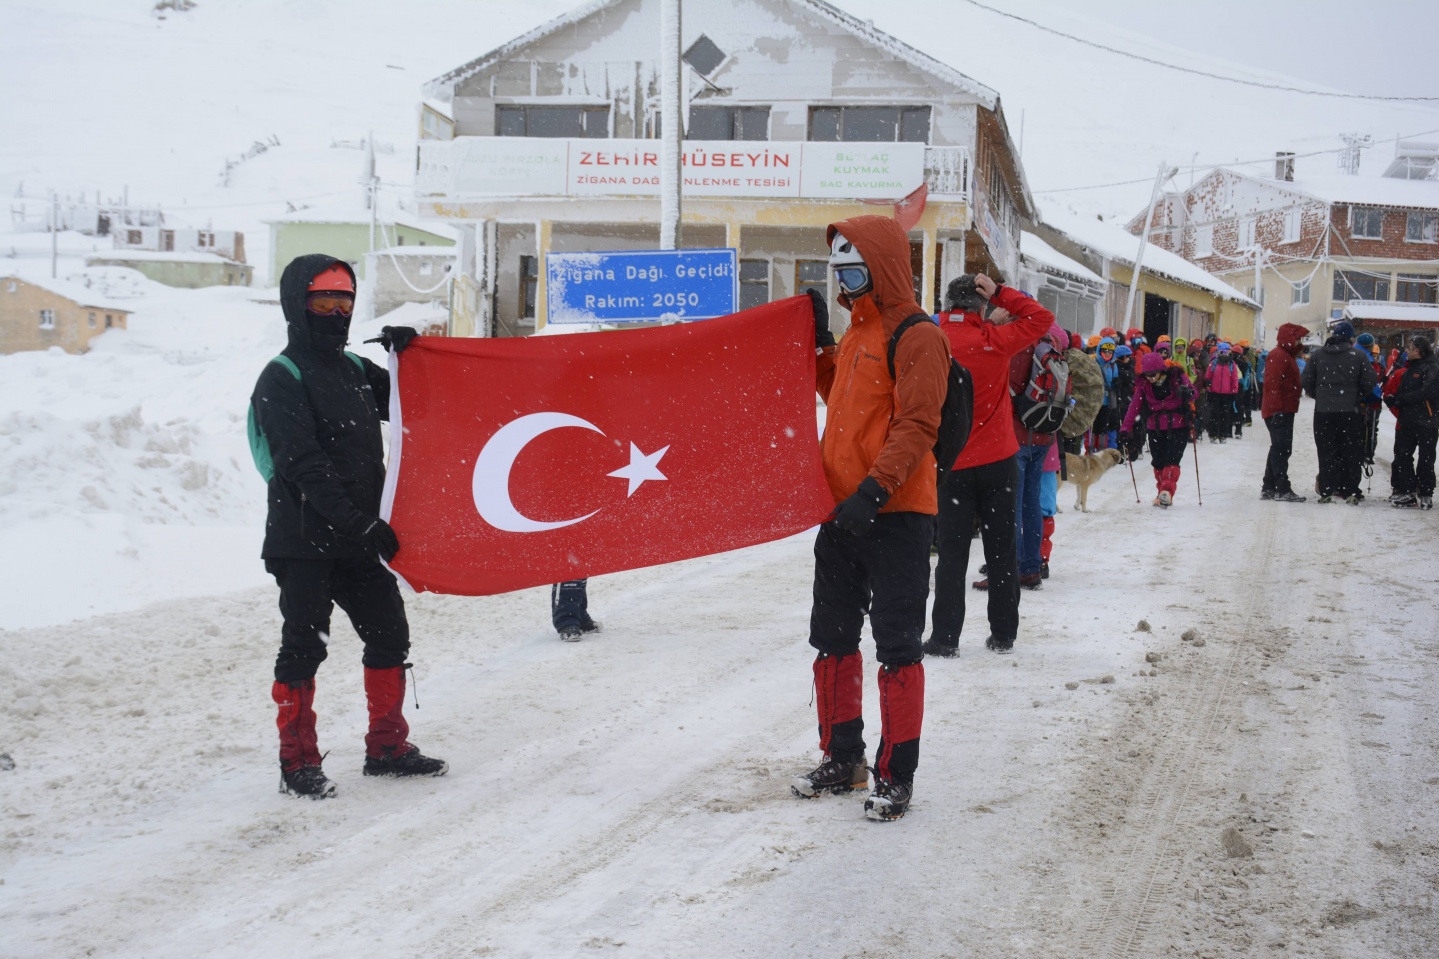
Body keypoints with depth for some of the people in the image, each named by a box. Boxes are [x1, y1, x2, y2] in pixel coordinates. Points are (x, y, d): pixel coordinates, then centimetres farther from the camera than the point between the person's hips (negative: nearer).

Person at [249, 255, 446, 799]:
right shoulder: (282, 380, -8)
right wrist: (362, 524, -21)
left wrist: (408, 357, 4)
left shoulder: (355, 370, 15)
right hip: (303, 542, -7)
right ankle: (298, 764, 7)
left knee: (389, 636, 10)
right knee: (304, 647, -2)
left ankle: (387, 747, 23)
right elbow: (304, 467, -17)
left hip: (356, 540, 7)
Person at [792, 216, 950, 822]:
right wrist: (820, 343, 19)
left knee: (896, 645, -2)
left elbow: (917, 426, -19)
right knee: (832, 636, 14)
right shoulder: (857, 332, 16)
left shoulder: (916, 336, -11)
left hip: (894, 514, -9)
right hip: (843, 510, 9)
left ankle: (896, 775, 6)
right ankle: (841, 759, 26)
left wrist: (874, 490, -27)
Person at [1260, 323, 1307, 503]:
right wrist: (1277, 408, -27)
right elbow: (1272, 384, -23)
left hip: (1284, 411, 11)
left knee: (1279, 449, 14)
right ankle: (1283, 489, -10)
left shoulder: (1287, 355, 20)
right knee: (1281, 449, -10)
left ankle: (1268, 488, 18)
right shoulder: (1279, 356, -14)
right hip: (1280, 412, -11)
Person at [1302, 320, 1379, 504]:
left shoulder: (1318, 356, 1)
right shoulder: (1357, 356, -3)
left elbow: (1305, 380, 1)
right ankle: (1350, 492, 4)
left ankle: (1326, 491, 2)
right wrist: (1359, 397, 12)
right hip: (1350, 411, -1)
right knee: (1350, 452, 5)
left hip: (1323, 411, 1)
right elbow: (1371, 381, -4)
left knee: (1326, 451, 6)